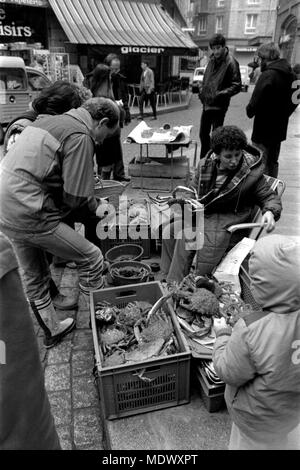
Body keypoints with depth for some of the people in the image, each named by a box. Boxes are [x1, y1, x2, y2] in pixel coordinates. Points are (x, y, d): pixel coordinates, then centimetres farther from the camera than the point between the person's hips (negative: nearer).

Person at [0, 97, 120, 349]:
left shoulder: (47, 121, 16)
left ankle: (52, 331, 42)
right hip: (30, 217, -10)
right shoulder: (80, 136, -13)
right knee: (91, 257, 3)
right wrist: (97, 208, 6)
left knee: (34, 276, 22)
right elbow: (77, 198, -16)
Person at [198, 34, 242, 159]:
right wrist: (201, 88, 7)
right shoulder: (212, 60, 11)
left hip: (218, 105, -8)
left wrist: (221, 94, -25)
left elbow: (237, 86, -14)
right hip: (206, 103, 8)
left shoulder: (231, 63, -12)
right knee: (203, 134, 15)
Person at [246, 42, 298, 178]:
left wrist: (249, 111, -1)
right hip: (280, 128, 9)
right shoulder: (291, 76, 7)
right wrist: (283, 114, 19)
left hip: (264, 130, -8)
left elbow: (255, 102, -20)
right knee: (273, 163, 21)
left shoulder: (267, 75, -18)